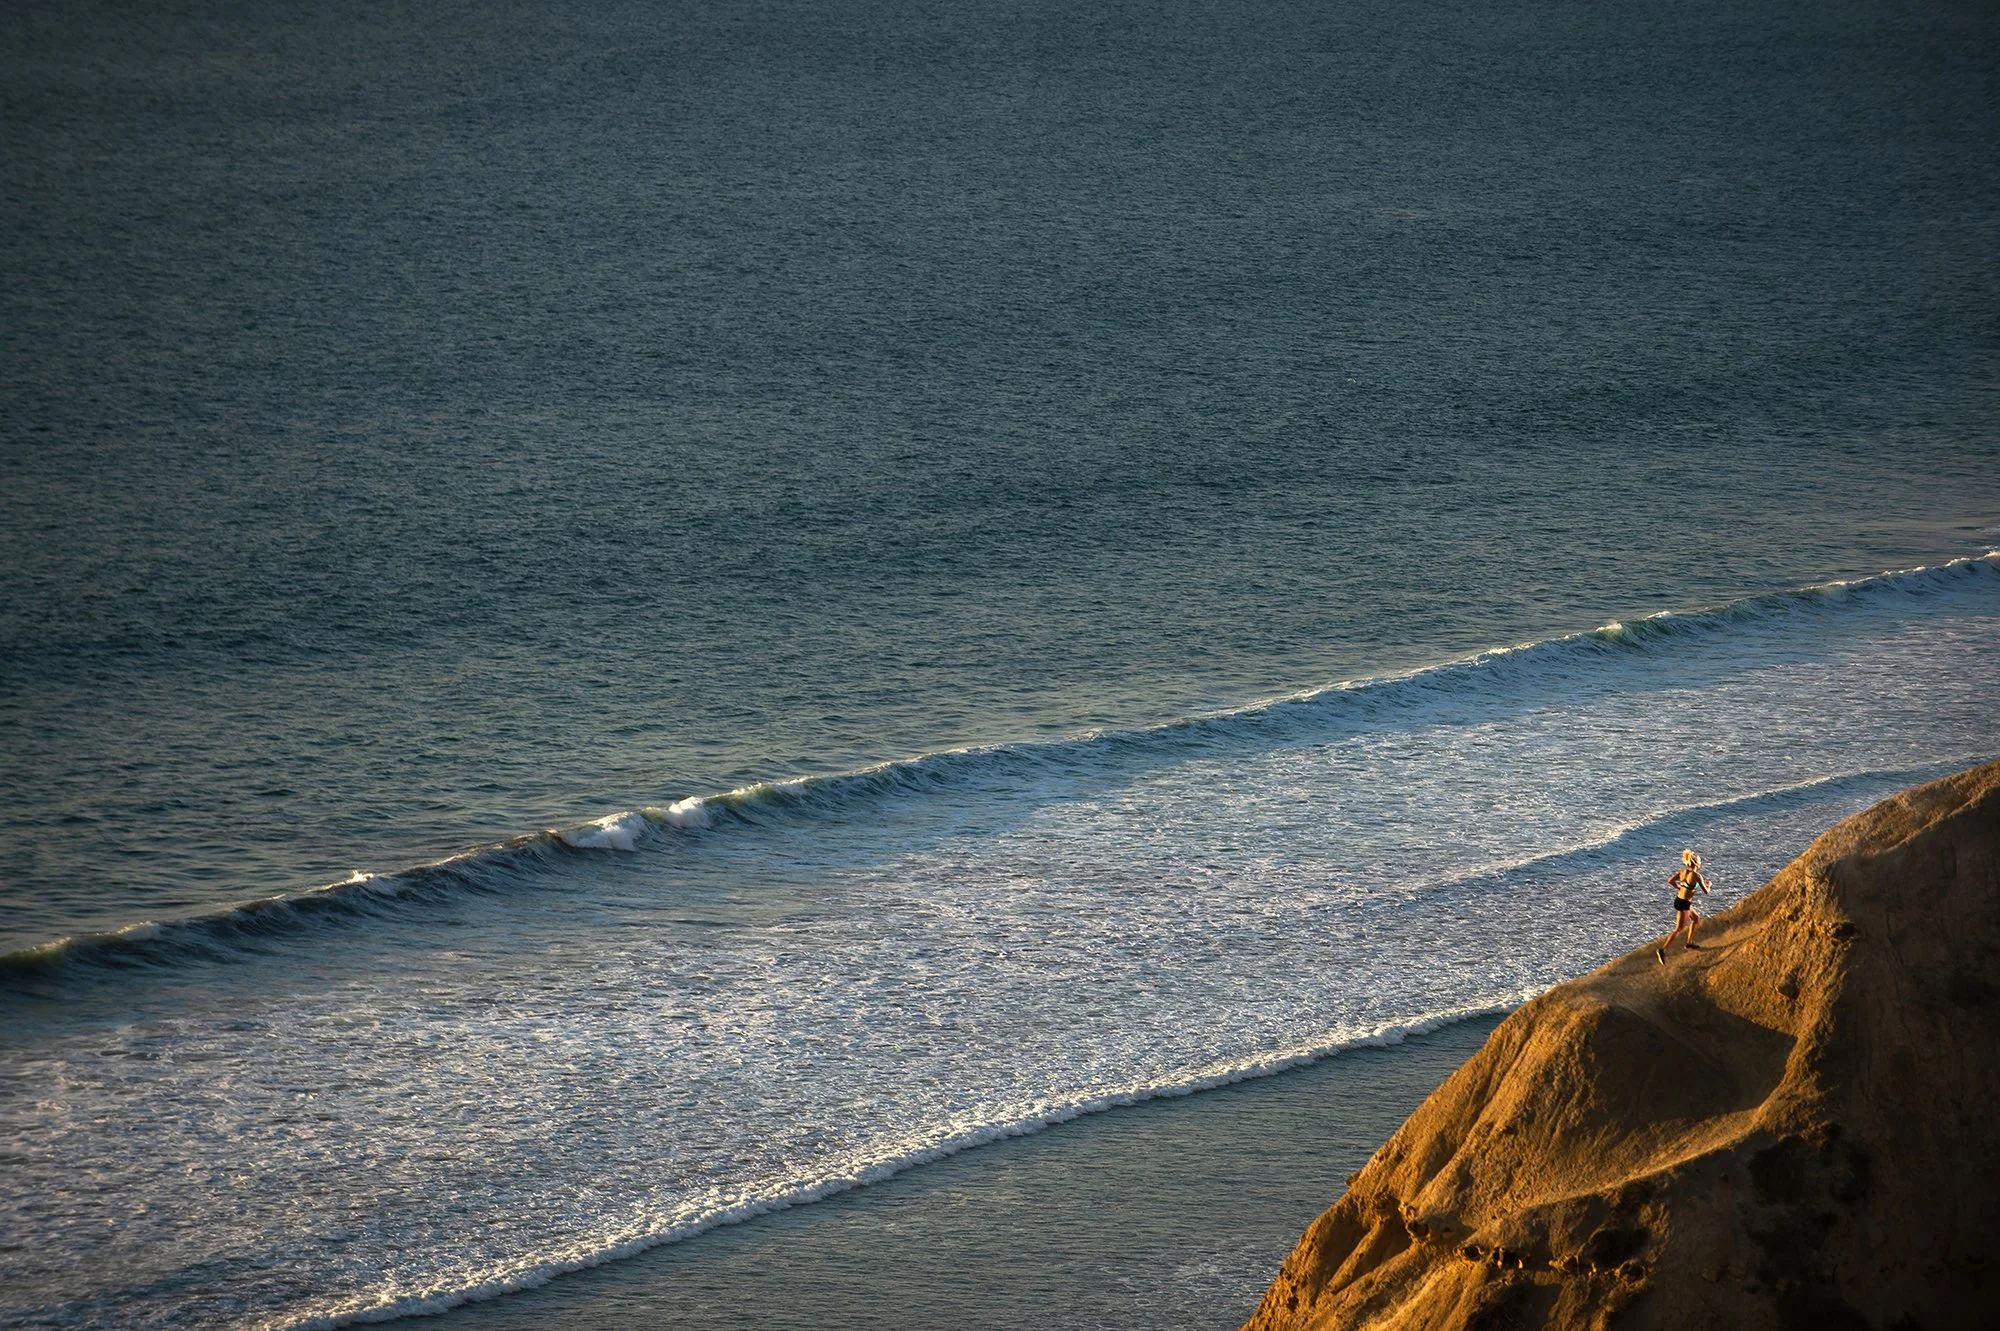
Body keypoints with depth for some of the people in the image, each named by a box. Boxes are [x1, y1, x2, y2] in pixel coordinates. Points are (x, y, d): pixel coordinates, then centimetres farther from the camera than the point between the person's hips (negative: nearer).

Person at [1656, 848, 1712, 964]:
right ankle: (1662, 950, -11)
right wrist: (1708, 884, 10)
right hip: (1684, 904, -9)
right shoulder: (1697, 875, -18)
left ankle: (1690, 942, 38)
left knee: (1696, 918, 28)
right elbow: (1706, 891, -13)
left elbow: (1670, 881, 6)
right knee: (1679, 929, -4)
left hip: (1678, 899, 9)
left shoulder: (1683, 872, 2)